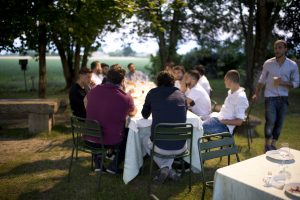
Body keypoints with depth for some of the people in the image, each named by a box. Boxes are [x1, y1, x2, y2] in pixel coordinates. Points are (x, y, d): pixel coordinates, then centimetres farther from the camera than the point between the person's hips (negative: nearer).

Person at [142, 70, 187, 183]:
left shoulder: (152, 93, 1)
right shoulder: (180, 94, 7)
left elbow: (145, 115, 14)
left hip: (160, 146, -2)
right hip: (180, 147, 3)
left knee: (145, 141, 32)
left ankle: (164, 168, 16)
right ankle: (168, 169, 23)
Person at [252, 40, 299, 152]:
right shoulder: (268, 63, -2)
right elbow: (262, 80, 7)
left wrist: (282, 83, -16)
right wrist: (257, 94, 2)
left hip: (283, 98, 2)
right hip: (270, 97, -2)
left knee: (279, 123, 7)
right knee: (270, 121, -12)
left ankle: (273, 145, 23)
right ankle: (267, 144, 9)